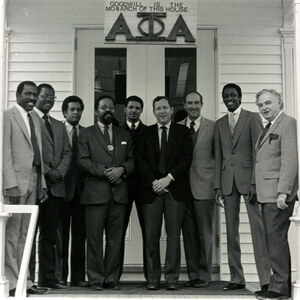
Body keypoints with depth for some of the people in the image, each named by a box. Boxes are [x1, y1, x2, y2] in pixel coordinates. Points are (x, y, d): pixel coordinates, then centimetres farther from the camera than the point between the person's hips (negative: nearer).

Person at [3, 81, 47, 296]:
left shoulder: (35, 121, 20)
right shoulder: (7, 116, -3)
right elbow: (5, 153, -10)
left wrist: (42, 183, 13)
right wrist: (11, 184, -17)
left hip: (33, 182, 7)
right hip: (15, 181, -7)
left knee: (24, 235, 10)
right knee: (11, 233, -4)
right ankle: (11, 283, 2)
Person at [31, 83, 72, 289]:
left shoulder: (59, 126, 22)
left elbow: (67, 153, 15)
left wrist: (59, 172, -3)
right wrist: (46, 171, -13)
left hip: (56, 186, 6)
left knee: (50, 234, 9)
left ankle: (48, 278, 14)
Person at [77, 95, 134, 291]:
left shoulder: (124, 135, 19)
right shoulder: (86, 134, 10)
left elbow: (132, 160, 15)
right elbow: (83, 160, -1)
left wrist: (122, 169, -7)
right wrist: (104, 171, -12)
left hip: (119, 192, 3)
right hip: (95, 192, -3)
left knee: (116, 237, 2)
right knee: (95, 237, -2)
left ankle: (112, 278, 9)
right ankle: (96, 278, 5)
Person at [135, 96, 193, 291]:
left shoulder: (183, 132, 10)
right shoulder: (145, 134, 14)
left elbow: (187, 159, 1)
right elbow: (140, 160, 5)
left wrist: (168, 178, -10)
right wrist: (153, 182, -8)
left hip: (176, 190, -1)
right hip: (151, 189, 1)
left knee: (174, 235, -1)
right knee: (151, 237, -1)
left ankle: (172, 278, 6)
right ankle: (153, 279, 6)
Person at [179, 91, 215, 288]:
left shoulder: (213, 127, 3)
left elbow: (218, 156, 2)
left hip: (204, 187, -3)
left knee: (205, 234, 1)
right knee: (188, 233, 7)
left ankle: (205, 275, 11)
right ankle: (193, 274, 16)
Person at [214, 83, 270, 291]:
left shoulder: (253, 118, 4)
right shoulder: (220, 124, 16)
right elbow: (218, 157, 14)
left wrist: (255, 182, -12)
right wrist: (218, 186, 7)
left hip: (247, 178, -4)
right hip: (227, 181, 4)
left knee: (257, 226, -7)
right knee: (231, 229, 4)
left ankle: (266, 279, -4)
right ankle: (236, 278, 10)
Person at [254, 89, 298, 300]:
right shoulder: (268, 128, 21)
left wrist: (283, 192, -21)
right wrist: (257, 191, 12)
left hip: (278, 195, -10)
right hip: (267, 194, 10)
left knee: (276, 239, -8)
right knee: (276, 240, 12)